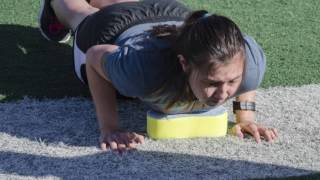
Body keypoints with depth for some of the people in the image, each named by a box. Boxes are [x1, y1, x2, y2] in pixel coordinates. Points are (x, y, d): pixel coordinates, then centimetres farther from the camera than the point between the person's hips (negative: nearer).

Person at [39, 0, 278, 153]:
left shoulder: (250, 60, -44)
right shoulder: (145, 69, -52)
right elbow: (95, 56, -30)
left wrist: (246, 115, -23)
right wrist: (109, 128, -33)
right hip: (112, 35, -2)